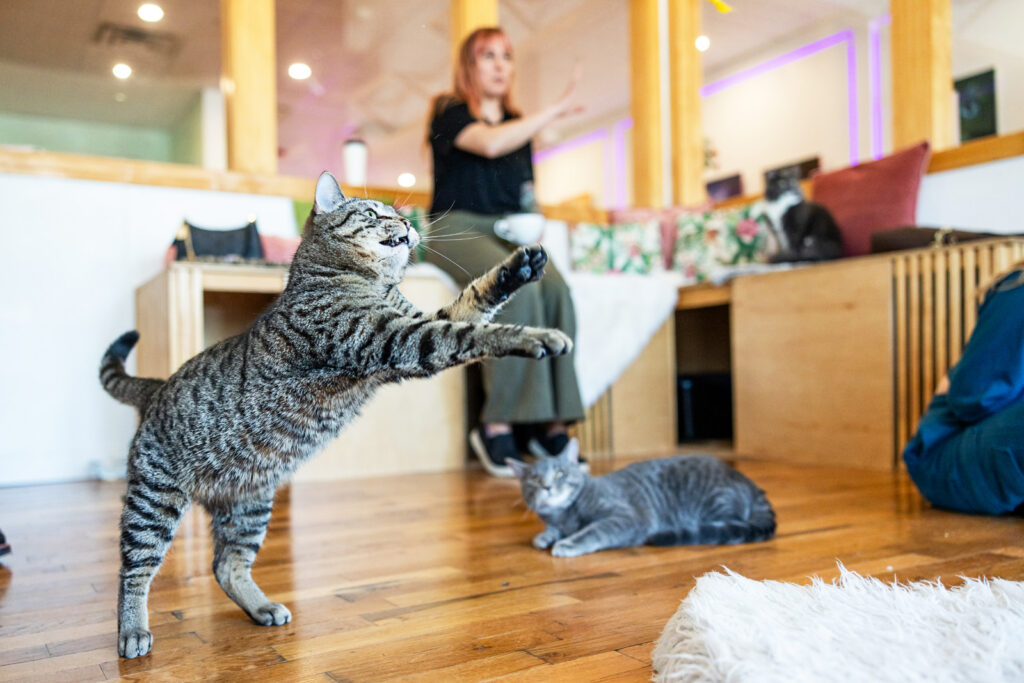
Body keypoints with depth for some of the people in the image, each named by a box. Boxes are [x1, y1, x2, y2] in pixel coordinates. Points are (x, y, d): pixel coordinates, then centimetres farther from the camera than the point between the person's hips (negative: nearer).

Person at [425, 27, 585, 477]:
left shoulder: (517, 124, 22)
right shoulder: (450, 113, 4)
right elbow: (491, 143, -18)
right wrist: (555, 111, -12)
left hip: (510, 233, 5)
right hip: (457, 229, -5)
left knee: (555, 289, -28)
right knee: (519, 289, -34)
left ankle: (551, 422, -29)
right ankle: (499, 425, -30)